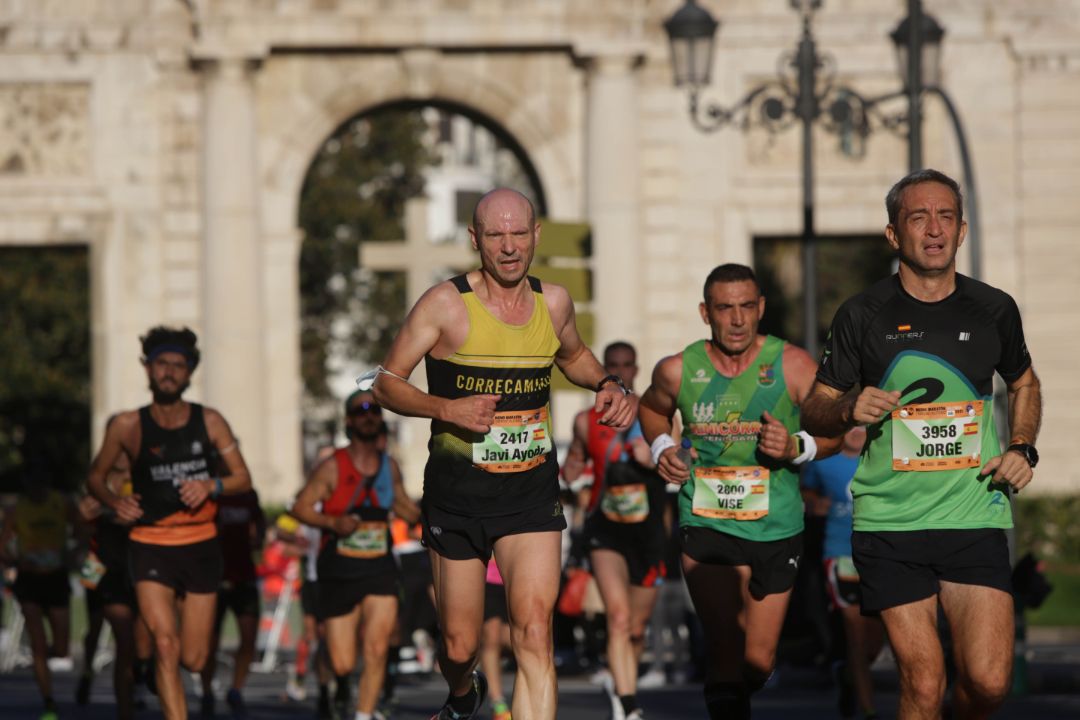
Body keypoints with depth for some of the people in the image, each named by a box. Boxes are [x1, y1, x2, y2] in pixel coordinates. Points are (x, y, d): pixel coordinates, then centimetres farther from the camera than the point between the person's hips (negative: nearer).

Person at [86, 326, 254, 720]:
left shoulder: (209, 421, 1)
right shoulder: (128, 426, -3)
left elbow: (243, 479, 3)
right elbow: (95, 477, 9)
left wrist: (211, 485, -17)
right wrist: (115, 502, -12)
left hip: (201, 545, 2)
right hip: (151, 546, -2)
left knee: (193, 659, 4)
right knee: (166, 647, -19)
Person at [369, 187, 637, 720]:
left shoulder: (553, 302, 5)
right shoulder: (446, 305, -8)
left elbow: (573, 356, 27)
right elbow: (386, 384, -4)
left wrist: (608, 385, 6)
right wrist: (447, 408, -21)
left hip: (530, 492, 2)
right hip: (457, 491, -2)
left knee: (534, 632, -19)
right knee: (460, 646, 9)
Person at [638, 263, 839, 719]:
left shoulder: (792, 366, -6)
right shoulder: (678, 370, -2)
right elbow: (652, 408, 22)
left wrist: (797, 447, -19)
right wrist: (661, 448, 3)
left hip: (776, 525, 1)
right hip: (706, 523, -1)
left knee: (758, 663, 11)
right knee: (729, 654, -19)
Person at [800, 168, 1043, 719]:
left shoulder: (994, 310, 6)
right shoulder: (863, 316, 0)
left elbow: (1023, 384, 25)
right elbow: (814, 413, 8)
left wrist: (1022, 448, 8)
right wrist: (849, 408, -14)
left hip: (976, 515, 1)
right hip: (889, 523, -1)